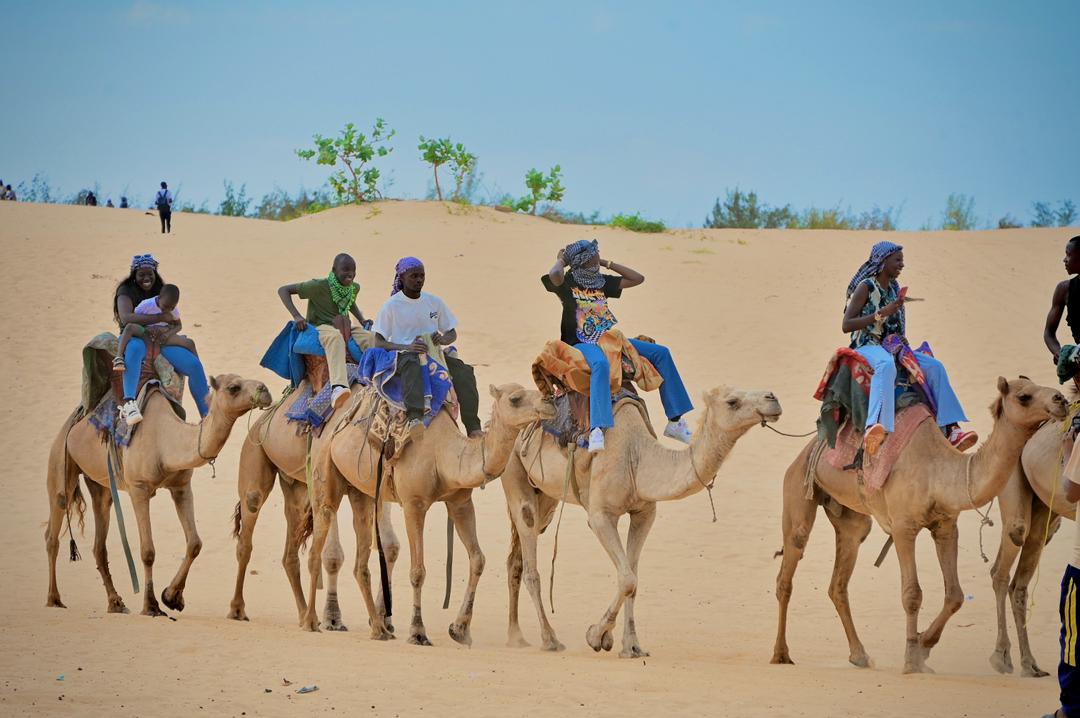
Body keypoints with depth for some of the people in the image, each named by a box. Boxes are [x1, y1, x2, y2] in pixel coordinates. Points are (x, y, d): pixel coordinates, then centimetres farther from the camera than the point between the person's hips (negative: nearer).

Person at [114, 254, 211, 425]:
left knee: (194, 365, -13)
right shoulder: (126, 291, -4)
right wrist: (160, 318, -24)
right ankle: (128, 403, -56)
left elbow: (175, 323, 10)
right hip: (133, 338, -6)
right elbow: (126, 318, -23)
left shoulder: (160, 293, 13)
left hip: (158, 340, 6)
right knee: (135, 347, -44)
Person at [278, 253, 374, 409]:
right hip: (320, 327, -6)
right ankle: (338, 387, -62)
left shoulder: (354, 288, 8)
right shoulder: (319, 287, -11)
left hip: (344, 327, 6)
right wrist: (296, 316, -19)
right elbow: (283, 290, -9)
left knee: (370, 337, -25)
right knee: (335, 337, -42)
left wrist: (362, 320, 18)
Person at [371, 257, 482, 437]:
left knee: (464, 371, -22)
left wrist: (442, 339, -9)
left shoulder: (434, 302, 10)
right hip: (402, 354, -4)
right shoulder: (391, 306, -2)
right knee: (411, 365, -41)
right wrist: (407, 347, -21)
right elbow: (379, 343, -5)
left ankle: (473, 427, -26)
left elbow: (452, 334, 17)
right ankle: (415, 416, -58)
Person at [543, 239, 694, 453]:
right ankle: (597, 429, -57)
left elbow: (637, 279, 15)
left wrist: (607, 263, 11)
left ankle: (675, 422, 0)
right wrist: (561, 261, -8)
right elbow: (554, 275, -31)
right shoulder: (567, 283, -6)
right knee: (600, 363, -43)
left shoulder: (602, 282, 13)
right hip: (581, 345, -8)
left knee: (660, 353, -1)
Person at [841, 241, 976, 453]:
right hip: (866, 346, -8)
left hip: (890, 347, 8)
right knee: (886, 364, -41)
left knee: (934, 366, -8)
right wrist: (881, 314, -19)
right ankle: (874, 426, -61)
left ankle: (951, 430, -16)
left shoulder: (894, 288, 16)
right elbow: (846, 325, -14)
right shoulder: (866, 287, -6)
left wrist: (902, 340, 4)